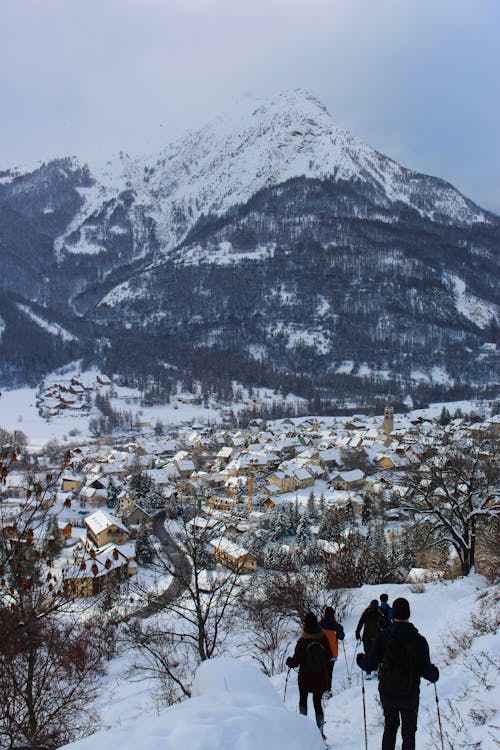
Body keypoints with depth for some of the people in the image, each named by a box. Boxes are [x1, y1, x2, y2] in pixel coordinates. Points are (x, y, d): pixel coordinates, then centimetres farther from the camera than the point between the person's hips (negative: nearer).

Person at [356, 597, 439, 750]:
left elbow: (369, 665, -10)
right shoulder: (419, 640, -13)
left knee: (390, 727, 23)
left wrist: (360, 659, 13)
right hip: (410, 696, -1)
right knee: (408, 733, 15)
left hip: (387, 694, 1)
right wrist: (434, 674, 13)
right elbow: (426, 671, -10)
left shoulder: (384, 637, -12)